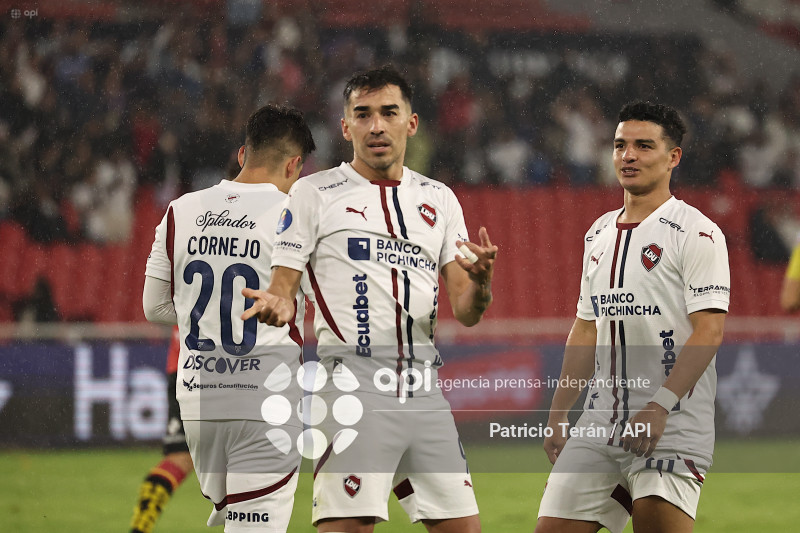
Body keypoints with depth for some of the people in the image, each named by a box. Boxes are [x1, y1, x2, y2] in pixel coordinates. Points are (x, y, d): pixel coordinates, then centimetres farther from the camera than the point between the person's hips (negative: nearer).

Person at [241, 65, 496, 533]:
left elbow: (466, 312, 14)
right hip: (354, 382, -5)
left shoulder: (439, 199, 16)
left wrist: (480, 283, -9)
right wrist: (277, 307, -20)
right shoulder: (314, 193, 5)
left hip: (423, 392, 5)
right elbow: (283, 289, 3)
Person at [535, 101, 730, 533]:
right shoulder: (599, 234, 17)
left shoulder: (696, 232, -6)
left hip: (672, 430, -7)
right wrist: (557, 415, 17)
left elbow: (709, 330, -14)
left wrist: (660, 407, -22)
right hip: (598, 424, 7)